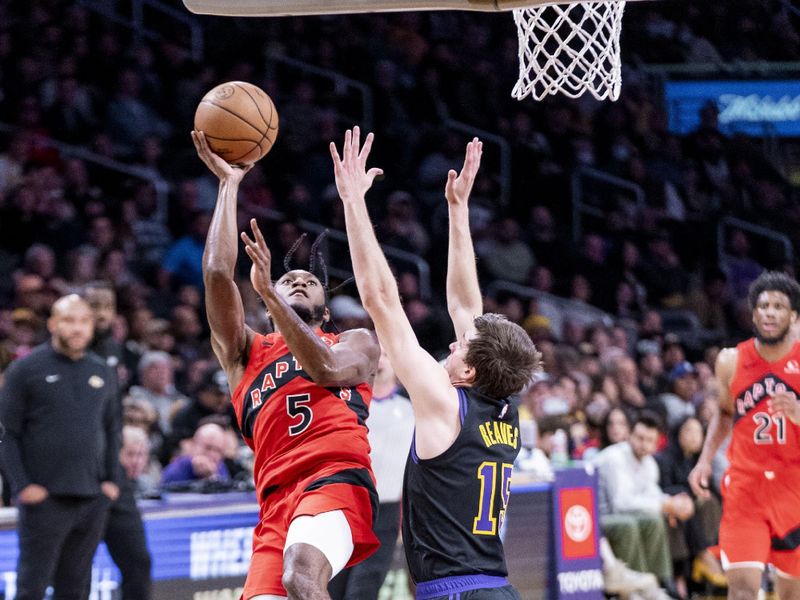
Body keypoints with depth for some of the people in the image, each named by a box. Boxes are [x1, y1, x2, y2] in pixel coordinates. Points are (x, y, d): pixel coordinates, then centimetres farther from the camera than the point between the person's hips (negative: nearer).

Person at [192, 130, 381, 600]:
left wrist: (268, 292, -6)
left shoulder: (357, 343, 23)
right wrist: (229, 183, 16)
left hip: (337, 478, -3)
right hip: (276, 499, 3)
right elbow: (217, 274, 13)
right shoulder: (245, 353, 28)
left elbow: (326, 367, -3)